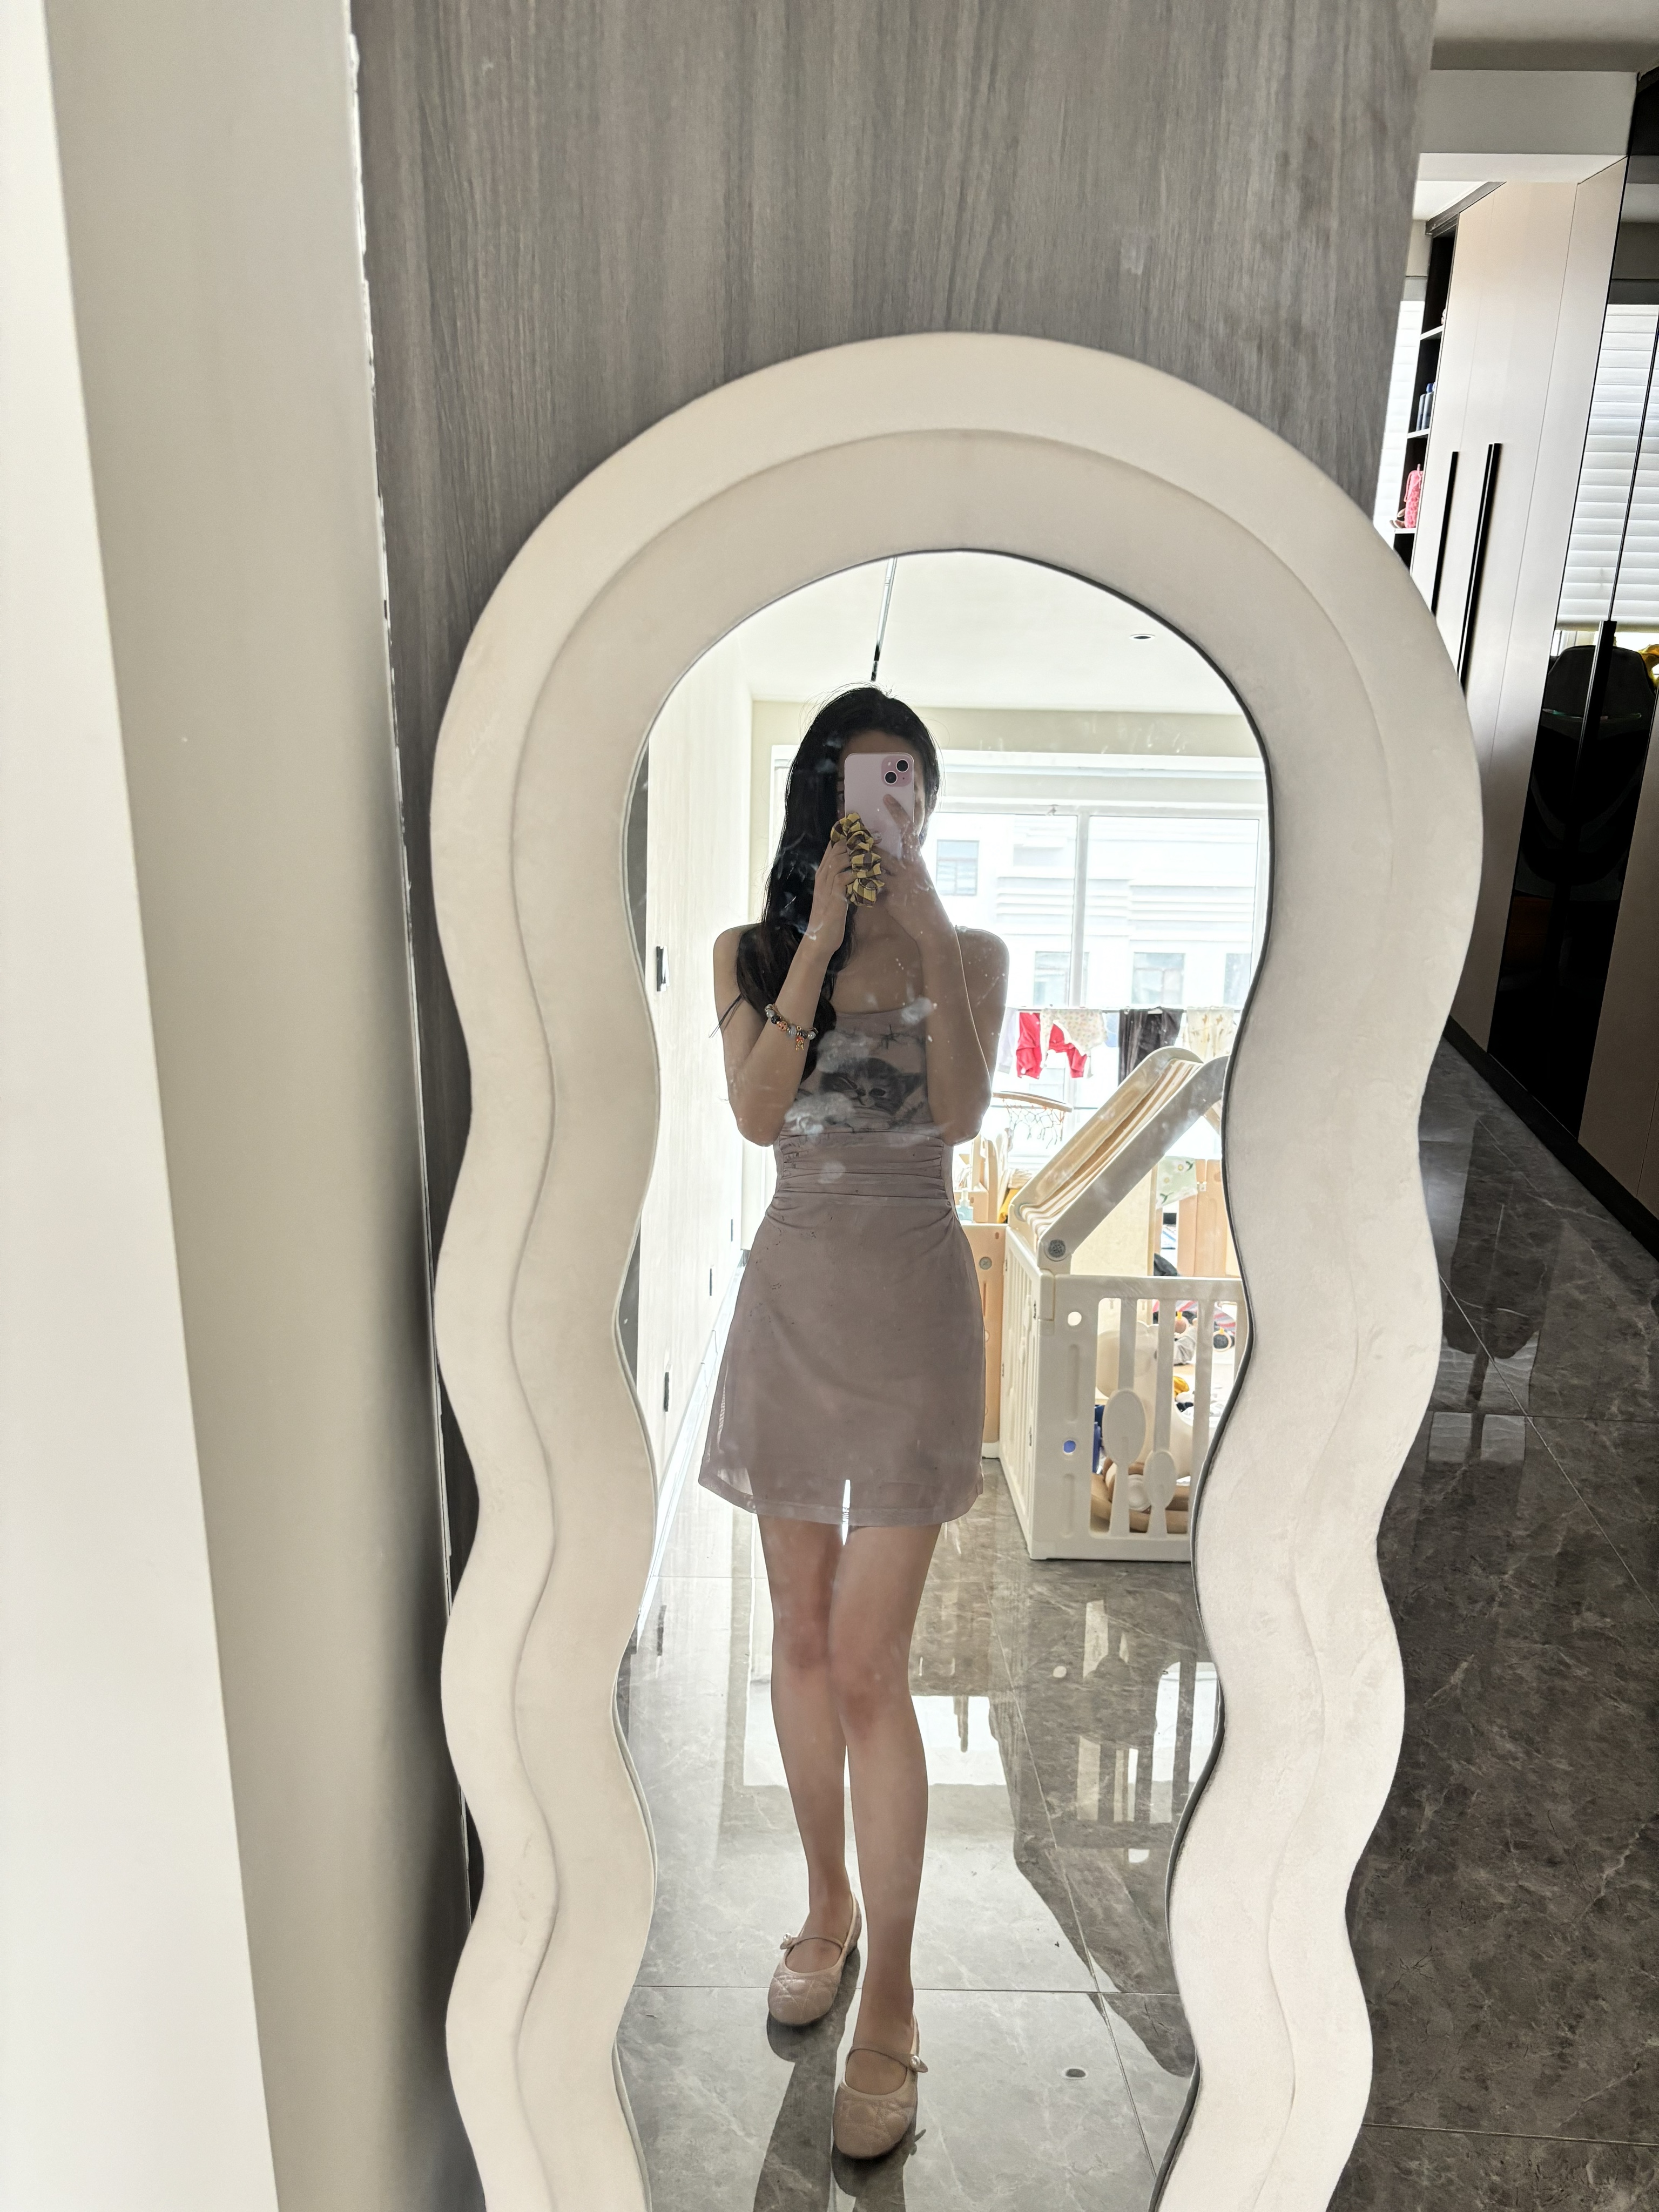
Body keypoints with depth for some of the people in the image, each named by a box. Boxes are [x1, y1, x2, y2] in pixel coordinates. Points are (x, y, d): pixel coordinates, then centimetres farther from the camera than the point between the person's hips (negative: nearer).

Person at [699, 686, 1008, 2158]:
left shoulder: (972, 954, 1)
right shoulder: (751, 952, 4)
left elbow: (963, 1114, -16)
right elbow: (756, 1112, -12)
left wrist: (926, 931, -18)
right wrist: (820, 936, -17)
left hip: (912, 1300, -3)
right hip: (793, 1294, 3)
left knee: (869, 1662, -5)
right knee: (801, 1629, 13)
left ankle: (891, 2004, 11)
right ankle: (829, 1904, 35)